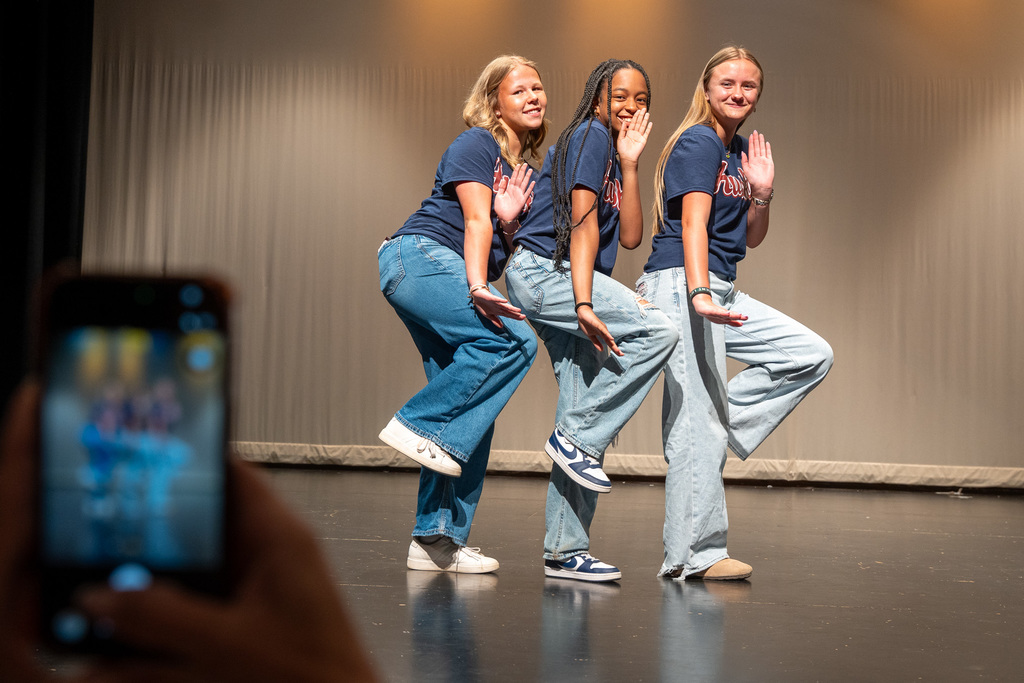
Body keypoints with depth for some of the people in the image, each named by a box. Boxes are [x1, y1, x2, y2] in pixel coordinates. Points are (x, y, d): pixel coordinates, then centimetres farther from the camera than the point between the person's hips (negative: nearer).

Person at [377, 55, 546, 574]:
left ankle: (436, 539, 1)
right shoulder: (477, 144, 0)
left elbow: (505, 251, 19)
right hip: (420, 257, -9)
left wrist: (509, 220, -1)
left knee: (471, 411, 0)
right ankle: (418, 424, -18)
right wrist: (478, 288, -23)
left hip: (451, 278, 9)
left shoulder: (525, 170, 24)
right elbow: (474, 221, -12)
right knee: (513, 340, -27)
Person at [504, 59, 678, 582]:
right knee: (658, 331, -22)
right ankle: (575, 439, -13)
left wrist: (629, 165, 4)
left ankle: (565, 551, 7)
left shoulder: (614, 157, 22)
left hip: (563, 280, 9)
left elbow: (629, 237, 9)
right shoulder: (590, 135, -4)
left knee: (586, 415, 4)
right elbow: (583, 224, -13)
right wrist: (585, 304, -20)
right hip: (542, 270, -9)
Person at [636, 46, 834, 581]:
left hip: (720, 292, 9)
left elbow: (752, 238, 21)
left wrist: (762, 193, 2)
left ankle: (721, 421, 3)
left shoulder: (741, 151, 18)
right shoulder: (698, 143, -8)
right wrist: (699, 293, -34)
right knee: (698, 419, -10)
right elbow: (693, 221, -22)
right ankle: (694, 555, -5)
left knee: (811, 355, 5)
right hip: (681, 284, -9)